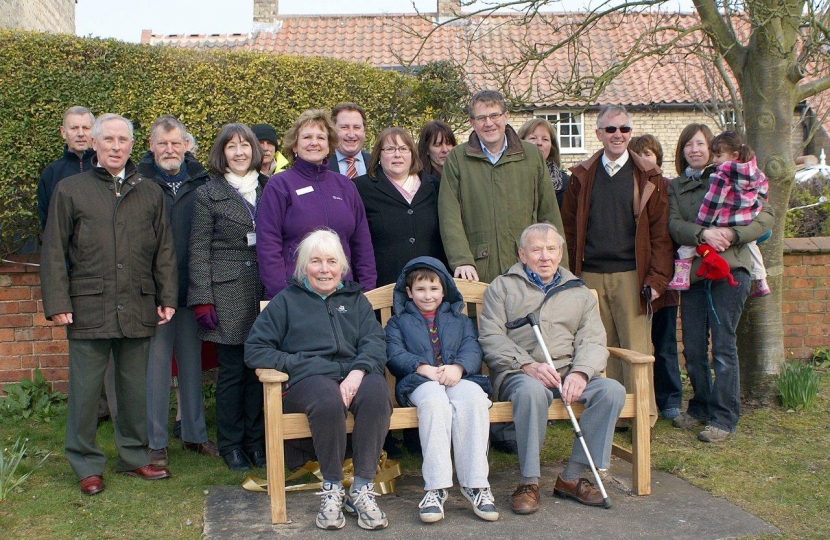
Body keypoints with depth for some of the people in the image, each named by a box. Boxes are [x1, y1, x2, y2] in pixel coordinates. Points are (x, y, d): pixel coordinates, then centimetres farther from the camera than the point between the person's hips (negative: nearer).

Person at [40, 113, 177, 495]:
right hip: (88, 307, -2)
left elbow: (164, 250, 13)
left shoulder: (150, 193, 13)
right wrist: (57, 303, -5)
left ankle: (134, 456, 23)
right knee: (85, 389, 2)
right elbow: (54, 252, 3)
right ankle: (86, 464, 16)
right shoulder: (70, 190, 6)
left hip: (138, 308, 2)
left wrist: (167, 298, 5)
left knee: (135, 387, 10)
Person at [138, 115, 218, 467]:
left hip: (192, 289, 3)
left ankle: (194, 434, 25)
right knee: (156, 365, 3)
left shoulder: (201, 182, 5)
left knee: (192, 363, 12)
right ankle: (156, 441, 15)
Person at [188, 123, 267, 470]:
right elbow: (199, 250, 0)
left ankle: (256, 440, 18)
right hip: (227, 294, -2)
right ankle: (231, 444, 14)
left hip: (265, 292, 3)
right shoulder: (209, 195, 4)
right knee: (232, 370, 1)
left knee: (259, 368, 4)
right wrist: (203, 299, -7)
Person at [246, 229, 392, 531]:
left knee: (376, 390, -34)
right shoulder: (287, 300, 17)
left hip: (354, 376, 2)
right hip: (305, 380, -2)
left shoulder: (355, 299, 24)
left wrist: (357, 373, -15)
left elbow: (374, 343, 8)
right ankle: (332, 489, -22)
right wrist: (296, 365, -8)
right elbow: (254, 350, 8)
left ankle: (362, 488, -28)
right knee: (328, 396, -38)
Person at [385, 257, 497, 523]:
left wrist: (458, 366, -16)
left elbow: (473, 350, 9)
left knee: (473, 397, -36)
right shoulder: (398, 322, 24)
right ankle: (436, 487, -41)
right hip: (419, 382, -1)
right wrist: (424, 368, -16)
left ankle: (475, 483, -35)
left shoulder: (460, 319, 29)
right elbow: (395, 354, 4)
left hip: (459, 378, 2)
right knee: (435, 400, -38)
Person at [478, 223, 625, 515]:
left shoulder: (579, 293, 22)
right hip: (518, 373, -3)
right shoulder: (502, 287, 13)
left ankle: (572, 476, -14)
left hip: (568, 373, 4)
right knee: (532, 389, -38)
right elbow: (491, 337, -1)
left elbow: (593, 341, 8)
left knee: (612, 390, -24)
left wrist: (580, 372, -15)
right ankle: (529, 482, -25)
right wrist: (528, 365, -18)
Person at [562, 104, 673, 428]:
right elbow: (569, 229, 11)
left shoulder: (647, 177, 5)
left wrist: (657, 277, -8)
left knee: (636, 348, -2)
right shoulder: (582, 177, 11)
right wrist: (570, 276, 4)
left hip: (632, 275, -2)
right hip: (591, 276, 2)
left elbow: (660, 231, 1)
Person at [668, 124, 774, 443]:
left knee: (723, 345, -5)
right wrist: (702, 234, -21)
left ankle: (724, 418, 3)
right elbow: (674, 225, -2)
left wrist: (733, 233, -16)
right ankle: (700, 409, 24)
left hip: (729, 269, -4)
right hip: (692, 271, 4)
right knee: (693, 348, 7)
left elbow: (766, 216, -1)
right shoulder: (675, 187, 14)